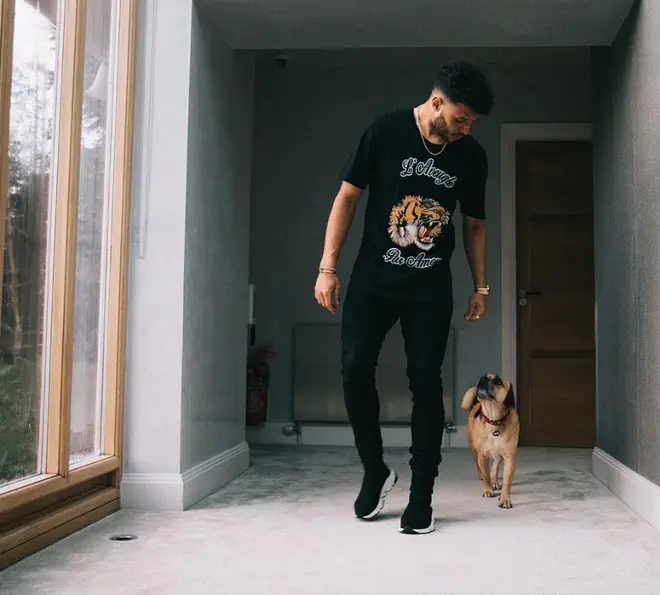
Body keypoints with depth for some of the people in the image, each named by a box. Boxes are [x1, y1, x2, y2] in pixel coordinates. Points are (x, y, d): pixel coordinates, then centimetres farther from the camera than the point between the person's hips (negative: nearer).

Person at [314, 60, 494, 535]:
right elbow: (348, 197, -4)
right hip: (373, 280, -1)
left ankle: (422, 496, 6)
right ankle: (375, 471, 12)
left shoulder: (472, 156, 0)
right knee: (355, 368, -11)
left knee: (426, 383, -3)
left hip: (431, 289, 1)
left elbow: (475, 224, 12)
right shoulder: (385, 131, -8)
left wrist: (481, 287, 10)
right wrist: (328, 268, -8)